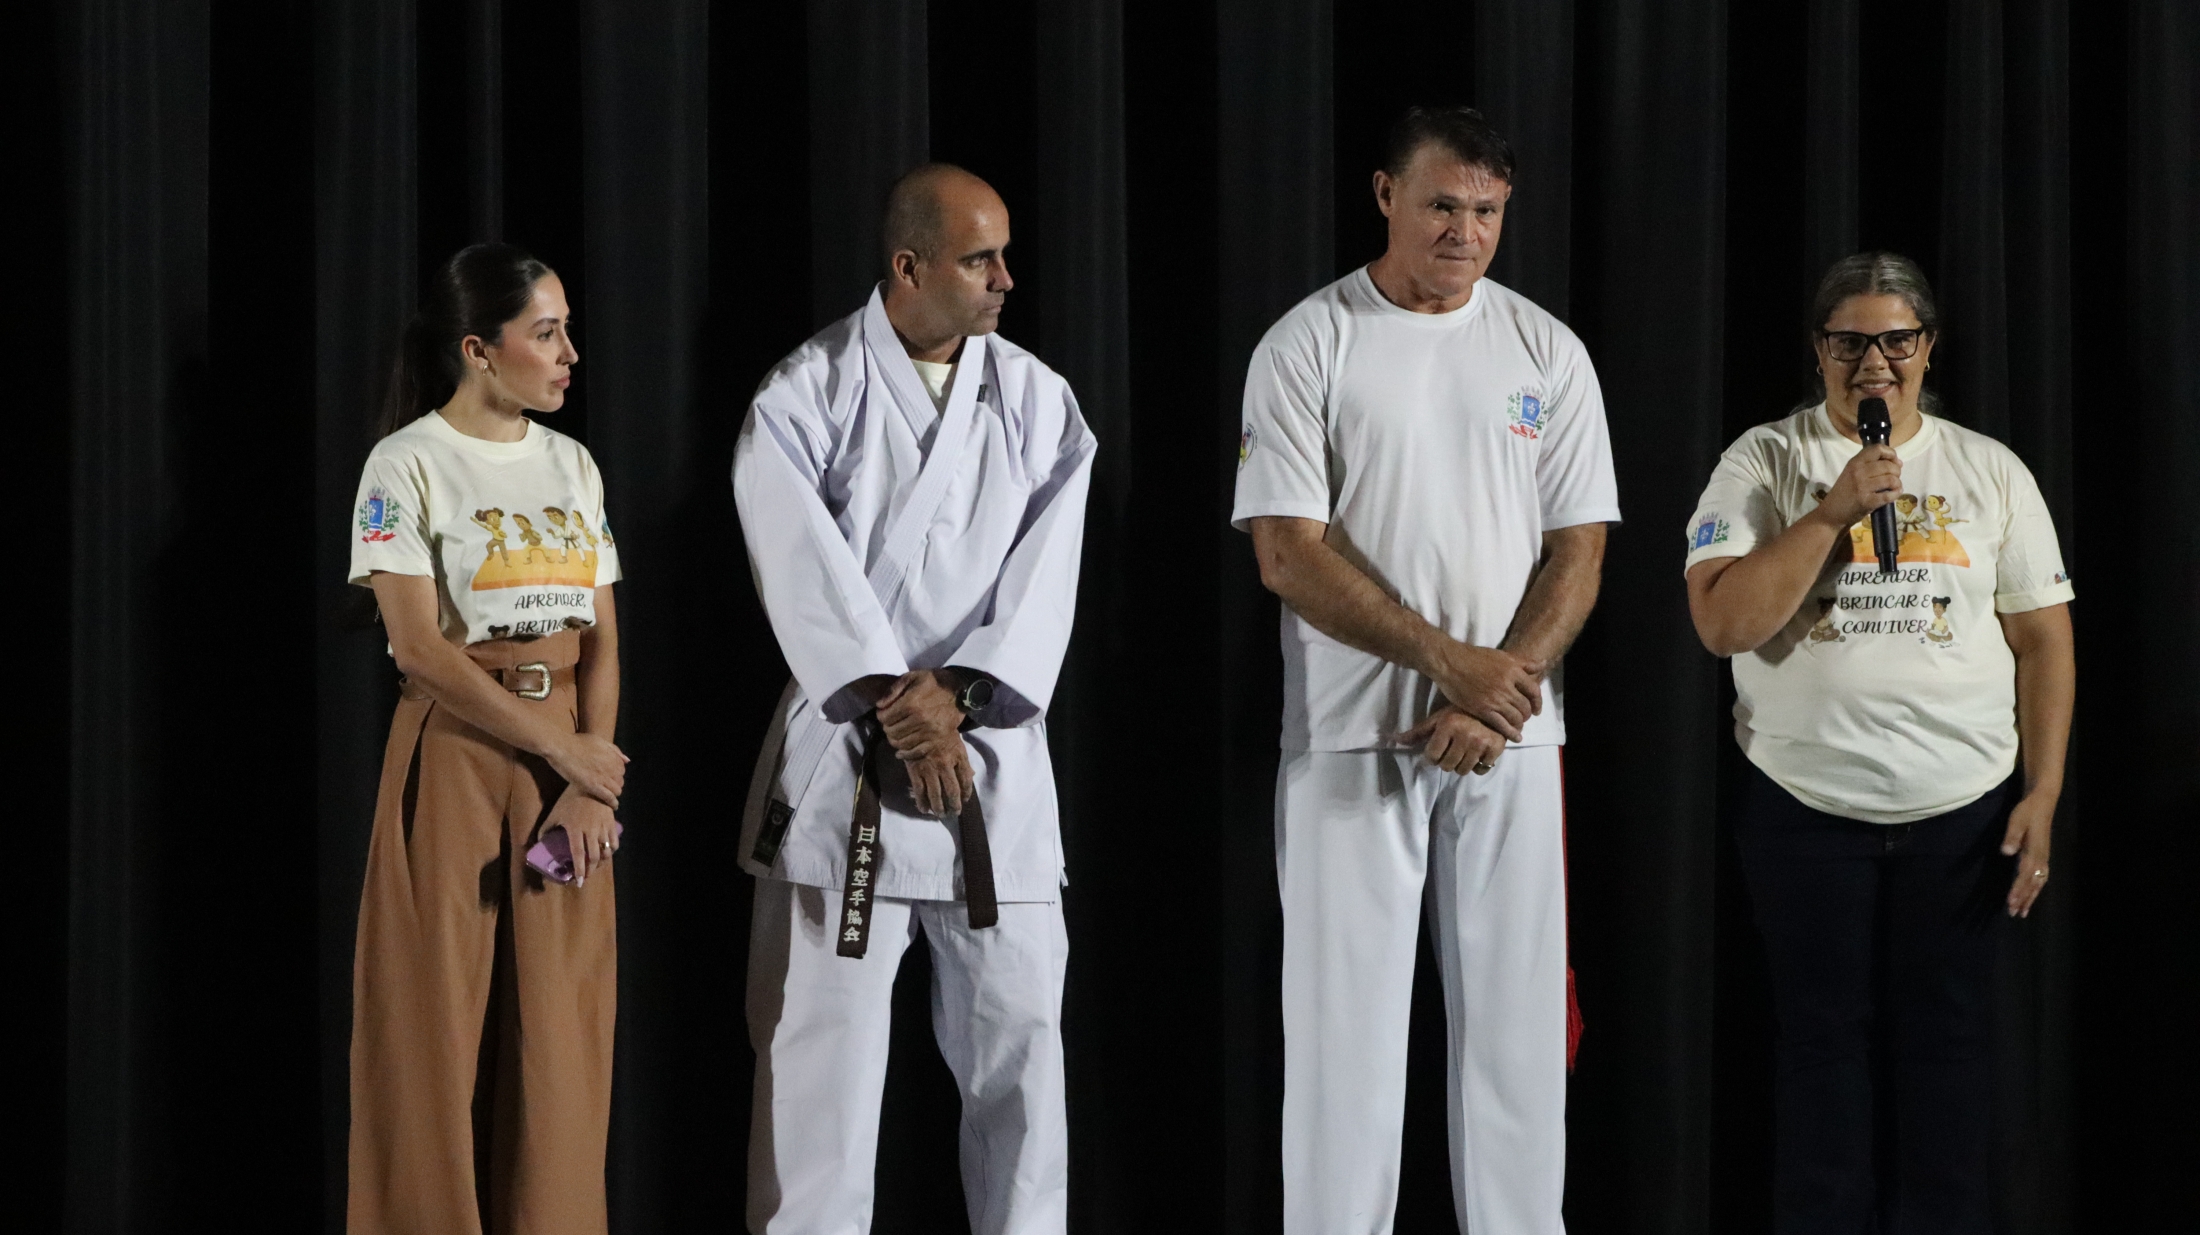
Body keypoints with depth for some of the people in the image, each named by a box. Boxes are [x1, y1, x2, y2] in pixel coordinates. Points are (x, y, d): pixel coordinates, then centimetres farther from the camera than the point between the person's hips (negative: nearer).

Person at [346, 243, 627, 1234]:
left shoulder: (573, 465, 11)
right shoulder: (408, 465, -6)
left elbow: (602, 640, 6)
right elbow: (419, 645, -13)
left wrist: (590, 781, -8)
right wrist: (558, 750, -15)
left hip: (572, 755, 5)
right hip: (455, 752, -5)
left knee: (561, 1032, 4)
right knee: (440, 1021, -2)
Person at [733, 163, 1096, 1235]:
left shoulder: (1036, 402, 7)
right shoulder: (808, 396, -3)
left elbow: (1044, 571, -2)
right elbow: (806, 571, -11)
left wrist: (956, 691, -14)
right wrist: (899, 707, -16)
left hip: (994, 753, 3)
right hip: (846, 750, -3)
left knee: (1017, 1024, 6)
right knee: (825, 1035, -1)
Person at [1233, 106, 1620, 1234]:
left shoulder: (1547, 352, 8)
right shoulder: (1307, 346, -1)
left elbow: (1578, 548, 5)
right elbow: (1288, 554, -9)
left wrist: (1499, 695, -10)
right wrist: (1452, 661, -15)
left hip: (1510, 740, 3)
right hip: (1348, 739, -3)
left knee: (1515, 1021, 4)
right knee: (1344, 1024, -1)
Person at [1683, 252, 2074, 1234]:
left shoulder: (1991, 472, 7)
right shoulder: (1765, 464, 0)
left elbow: (2043, 637, 7)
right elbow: (1723, 622, -12)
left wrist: (2042, 793, -1)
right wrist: (1834, 510, -17)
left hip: (1964, 810, 1)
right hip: (1807, 810, -1)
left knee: (1947, 1042, 5)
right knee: (1823, 1042, 6)